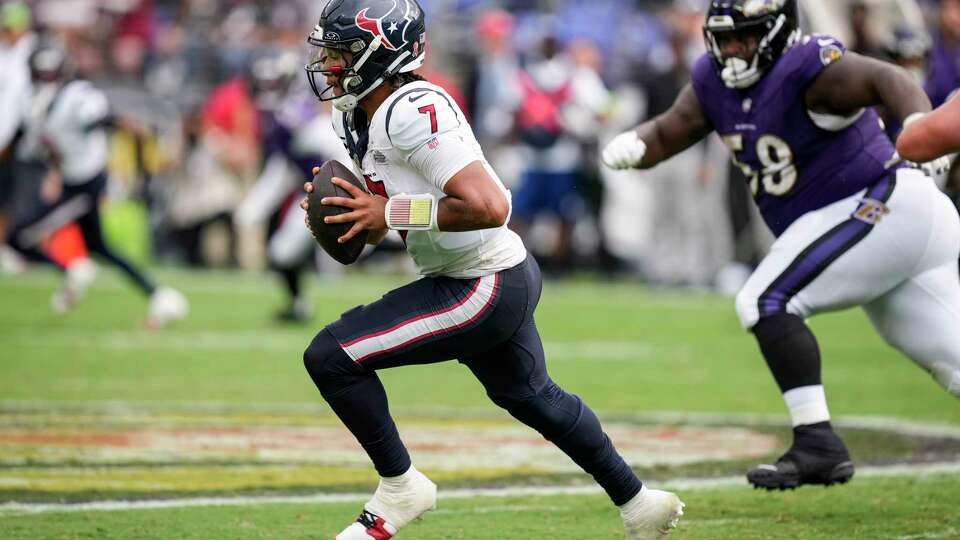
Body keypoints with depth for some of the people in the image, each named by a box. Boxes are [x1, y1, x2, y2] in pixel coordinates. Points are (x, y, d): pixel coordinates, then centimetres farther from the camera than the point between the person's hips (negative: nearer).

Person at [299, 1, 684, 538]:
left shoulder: (415, 111, -24)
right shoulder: (359, 117, 6)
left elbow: (489, 207, -32)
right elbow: (375, 225, 18)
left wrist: (389, 212, -25)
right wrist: (339, 211, -5)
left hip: (489, 288, -11)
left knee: (331, 356, -15)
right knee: (528, 395, 31)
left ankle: (400, 488, 1)